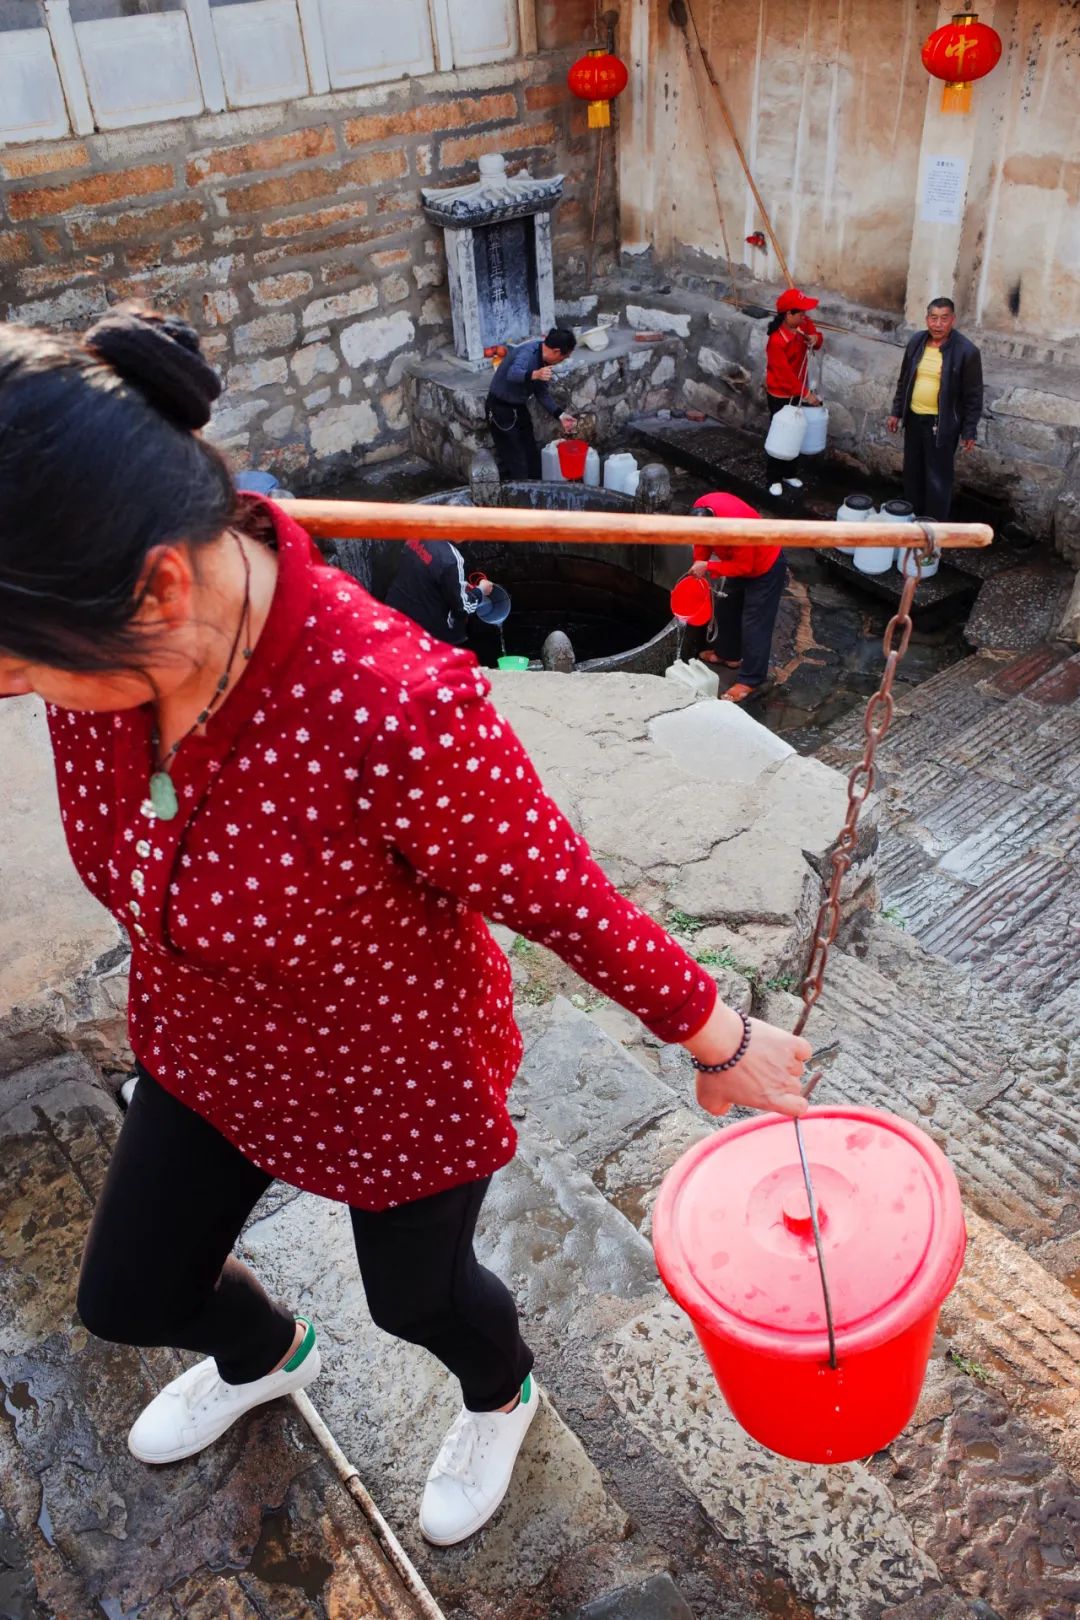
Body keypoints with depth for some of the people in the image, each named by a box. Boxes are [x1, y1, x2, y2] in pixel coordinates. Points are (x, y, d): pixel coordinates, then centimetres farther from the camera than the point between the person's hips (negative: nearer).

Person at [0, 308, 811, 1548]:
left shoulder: (392, 713, -41)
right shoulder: (100, 627, -22)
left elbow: (564, 900, -26)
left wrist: (721, 1046, -12)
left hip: (399, 1076, -6)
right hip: (204, 1055, 6)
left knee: (413, 1297, 24)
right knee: (128, 1295, 26)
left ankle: (501, 1398, 65)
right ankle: (266, 1355, 65)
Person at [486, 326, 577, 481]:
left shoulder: (544, 359, 1)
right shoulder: (528, 352, -26)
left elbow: (542, 393, 11)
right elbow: (513, 374, -46)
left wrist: (560, 415, 4)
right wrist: (535, 374, -64)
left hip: (519, 407, 9)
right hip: (500, 408, -9)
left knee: (532, 455, 16)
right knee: (515, 462, -8)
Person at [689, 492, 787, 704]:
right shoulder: (700, 510, -21)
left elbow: (743, 566, -31)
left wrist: (708, 567, -30)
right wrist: (698, 568, -9)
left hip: (765, 568, -8)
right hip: (740, 561, 8)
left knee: (754, 624, -4)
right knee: (725, 606, 21)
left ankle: (750, 681, 4)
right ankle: (728, 654, 41)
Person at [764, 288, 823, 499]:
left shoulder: (804, 324, -6)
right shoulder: (776, 341, -27)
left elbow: (816, 338, 13)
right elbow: (785, 374, -27)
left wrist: (816, 339, -13)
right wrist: (806, 393, -25)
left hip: (799, 392, 7)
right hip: (780, 395, -7)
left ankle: (790, 473, 31)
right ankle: (774, 479, 17)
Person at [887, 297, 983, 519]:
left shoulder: (966, 351, -15)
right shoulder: (916, 342, 0)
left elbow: (973, 395, -10)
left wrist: (969, 431, -11)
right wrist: (896, 412, 11)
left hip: (942, 424, -5)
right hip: (914, 418, 5)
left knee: (938, 479, 1)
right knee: (912, 472, 17)